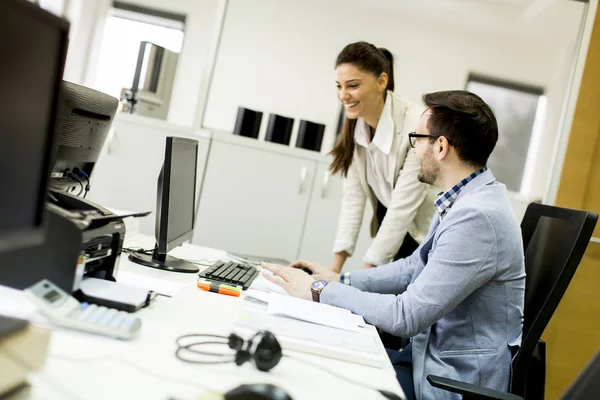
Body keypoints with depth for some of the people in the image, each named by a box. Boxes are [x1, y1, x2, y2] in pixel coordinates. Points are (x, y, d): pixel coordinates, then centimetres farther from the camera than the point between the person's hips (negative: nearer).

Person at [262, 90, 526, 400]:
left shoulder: (477, 217, -28)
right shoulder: (468, 199, 4)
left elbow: (407, 316, -27)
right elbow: (415, 266, 14)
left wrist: (318, 290, -19)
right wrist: (342, 280, 5)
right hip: (439, 352, 8)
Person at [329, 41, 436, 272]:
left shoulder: (417, 125, -26)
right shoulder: (356, 125, -5)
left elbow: (403, 205, -26)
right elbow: (353, 196, -7)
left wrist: (364, 273, -24)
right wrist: (336, 264, -13)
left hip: (428, 239, -5)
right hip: (390, 235, 6)